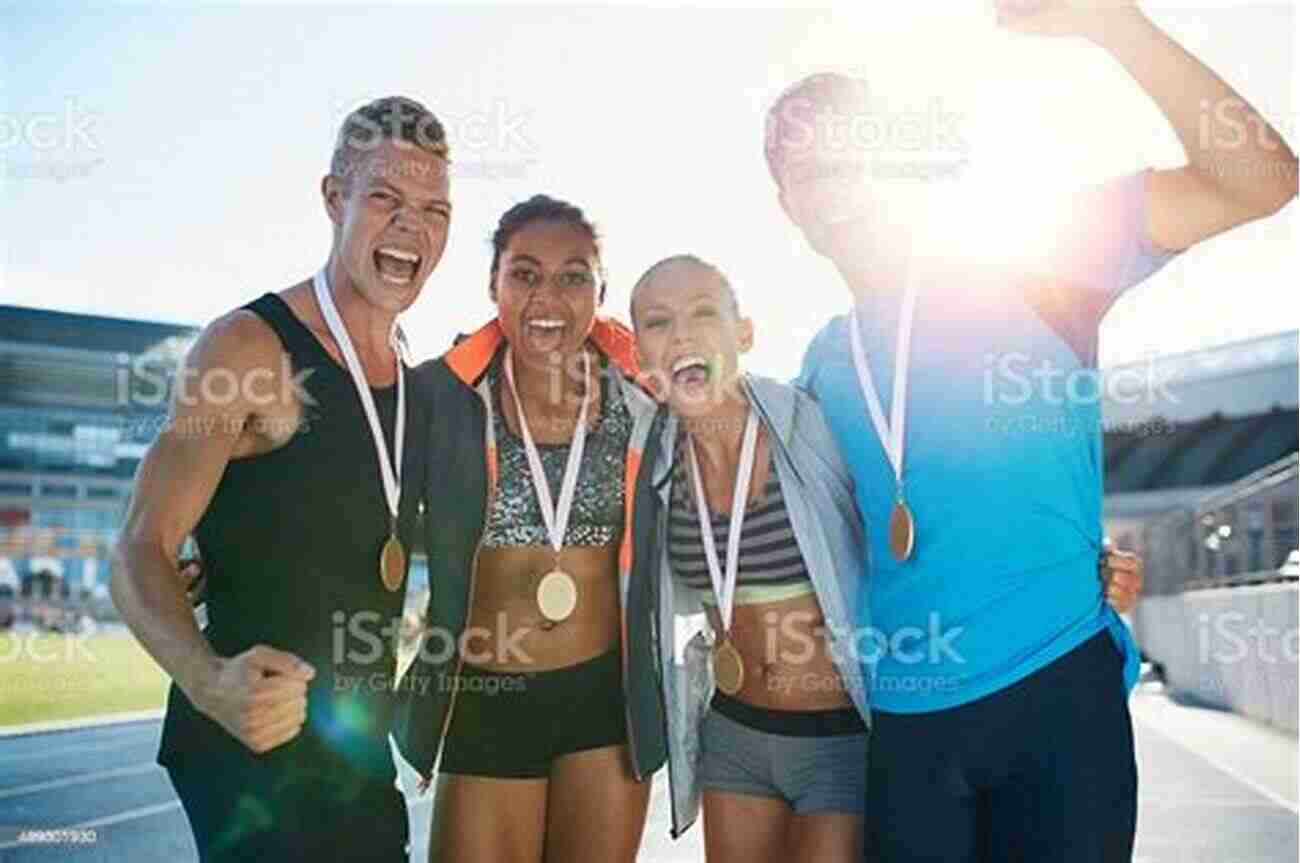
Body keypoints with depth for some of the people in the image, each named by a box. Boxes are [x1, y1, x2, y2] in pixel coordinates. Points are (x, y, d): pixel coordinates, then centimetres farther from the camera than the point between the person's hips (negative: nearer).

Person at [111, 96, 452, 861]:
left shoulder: (422, 384, 9)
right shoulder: (250, 347, -13)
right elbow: (142, 552, -16)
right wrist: (209, 680, -34)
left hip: (360, 751, 7)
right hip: (251, 747, -7)